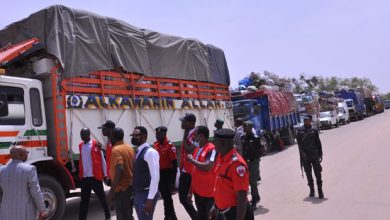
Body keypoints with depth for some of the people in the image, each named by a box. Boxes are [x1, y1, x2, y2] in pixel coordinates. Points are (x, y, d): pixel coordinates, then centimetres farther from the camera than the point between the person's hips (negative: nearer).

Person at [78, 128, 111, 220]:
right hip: (84, 177, 5)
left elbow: (102, 160, -4)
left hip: (95, 177, -4)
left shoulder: (96, 145, -8)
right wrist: (80, 174, 14)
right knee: (84, 199, 10)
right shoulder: (80, 146, 10)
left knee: (102, 197, 9)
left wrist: (104, 174, -3)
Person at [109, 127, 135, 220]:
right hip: (130, 185, 8)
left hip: (121, 187, -8)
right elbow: (134, 166, 13)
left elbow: (119, 169, -27)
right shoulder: (130, 148, 10)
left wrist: (112, 189, -23)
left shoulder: (116, 150, -15)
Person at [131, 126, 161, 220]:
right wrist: (134, 193, 14)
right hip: (137, 194, 8)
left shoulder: (150, 152, -17)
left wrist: (150, 198, -23)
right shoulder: (137, 152, 10)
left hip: (146, 195, -8)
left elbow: (155, 177, -22)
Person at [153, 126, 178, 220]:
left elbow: (174, 164, -16)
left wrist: (172, 181, -17)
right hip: (159, 174, 7)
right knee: (164, 196, 17)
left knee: (167, 197, -2)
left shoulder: (170, 146, -16)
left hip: (167, 174, -7)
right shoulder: (155, 145, 5)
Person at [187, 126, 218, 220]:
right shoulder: (197, 149, 9)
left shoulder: (212, 149, -16)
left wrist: (192, 160, -16)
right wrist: (191, 190, 17)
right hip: (197, 190, 8)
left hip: (208, 192, -8)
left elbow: (207, 167, -30)